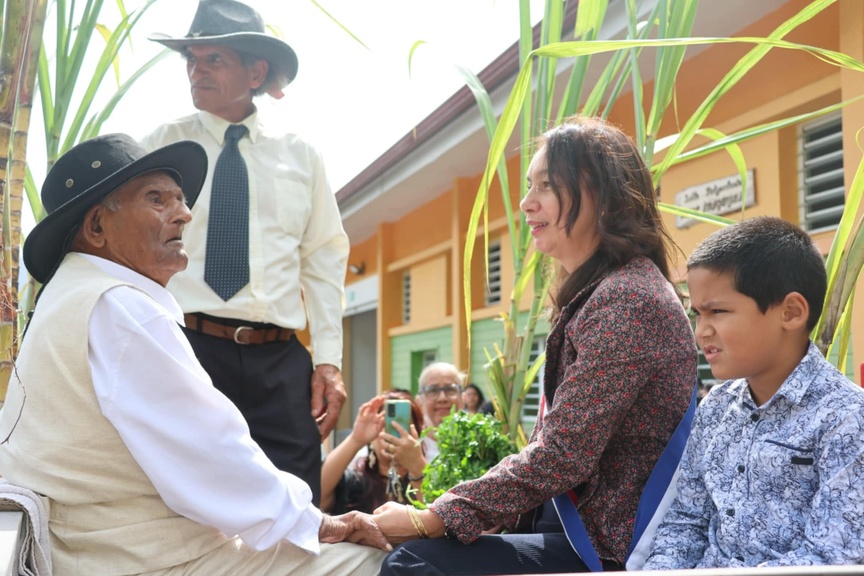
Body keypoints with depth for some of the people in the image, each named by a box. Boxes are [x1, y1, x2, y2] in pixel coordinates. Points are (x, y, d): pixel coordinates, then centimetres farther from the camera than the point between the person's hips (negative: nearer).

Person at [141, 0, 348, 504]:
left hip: (281, 363, 2)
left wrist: (329, 360, 3)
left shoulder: (301, 156, 12)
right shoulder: (162, 147, 7)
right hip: (184, 347, -1)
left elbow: (324, 260, 11)